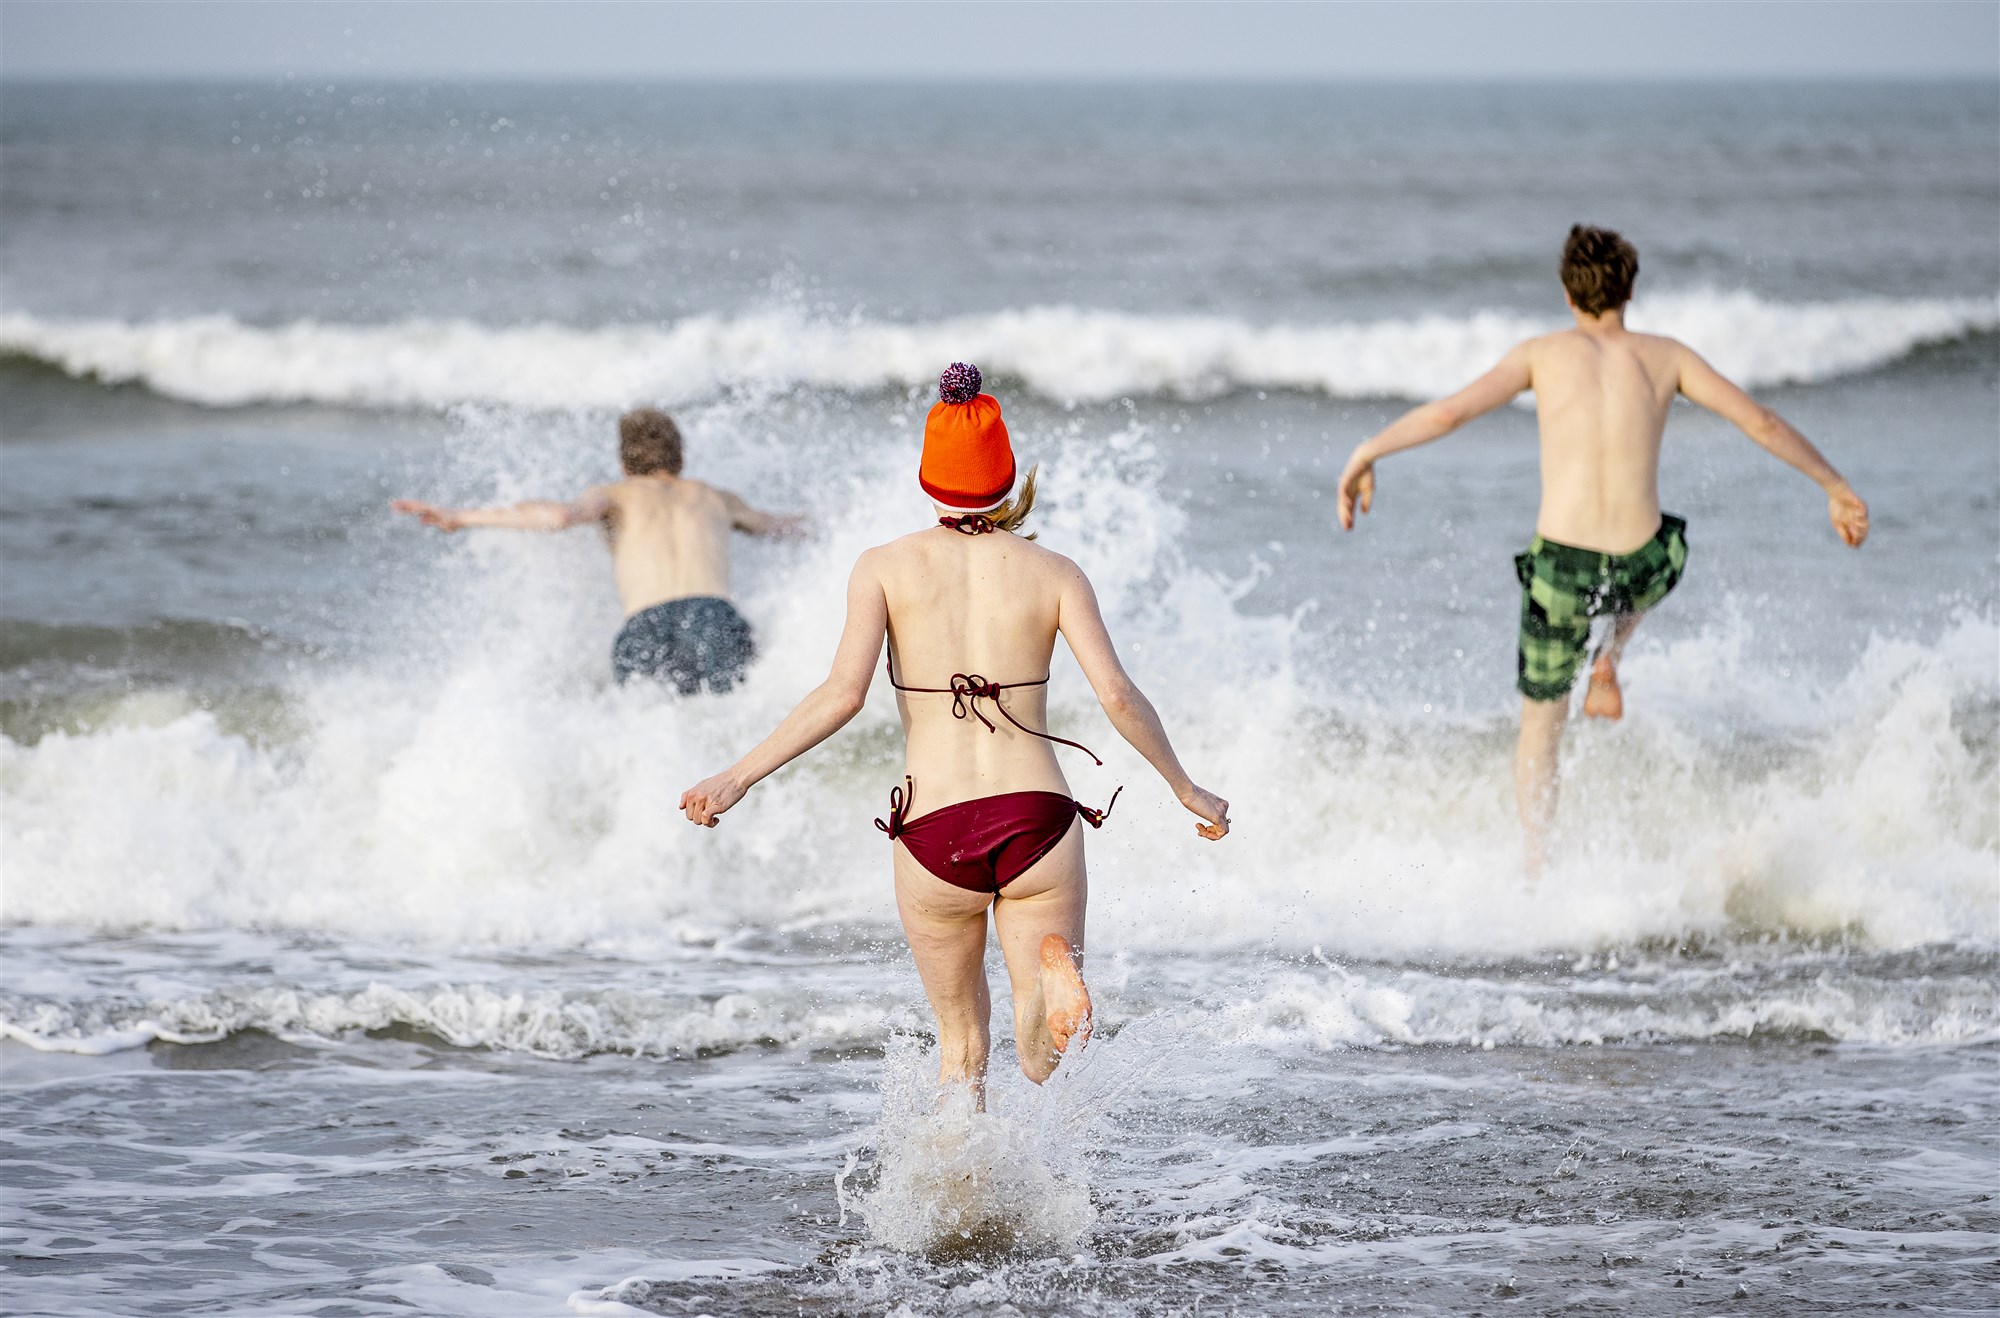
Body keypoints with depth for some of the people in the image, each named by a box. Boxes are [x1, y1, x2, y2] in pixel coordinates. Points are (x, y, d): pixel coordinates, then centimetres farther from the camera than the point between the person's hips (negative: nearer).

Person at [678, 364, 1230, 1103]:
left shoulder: (887, 567, 1)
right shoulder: (1054, 574, 4)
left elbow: (844, 693, -11)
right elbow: (1117, 696, -4)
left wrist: (737, 778, -7)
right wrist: (1188, 792, 9)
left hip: (935, 835, 0)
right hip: (1036, 821, 0)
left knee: (960, 1044, 22)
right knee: (1044, 1062, 4)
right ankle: (1055, 975, -28)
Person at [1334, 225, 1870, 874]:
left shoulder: (1543, 354, 3)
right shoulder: (1664, 356, 7)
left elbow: (1448, 413, -6)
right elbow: (1760, 421, 6)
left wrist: (1366, 452, 6)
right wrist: (1835, 486, 17)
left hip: (1561, 568, -1)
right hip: (1643, 569, 1)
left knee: (1540, 724, 19)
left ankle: (1538, 874, 6)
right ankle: (1607, 666, 18)